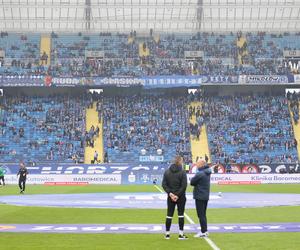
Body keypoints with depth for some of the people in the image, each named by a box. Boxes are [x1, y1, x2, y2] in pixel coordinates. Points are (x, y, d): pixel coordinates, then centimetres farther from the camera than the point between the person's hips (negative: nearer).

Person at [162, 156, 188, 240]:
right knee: (181, 214, 4)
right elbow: (184, 185, -16)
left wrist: (170, 193, -7)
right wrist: (178, 195, -13)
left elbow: (164, 184, -3)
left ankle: (167, 234, 12)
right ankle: (181, 234, 4)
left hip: (170, 196, 3)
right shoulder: (182, 172, -11)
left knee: (169, 214, 8)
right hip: (181, 197, -3)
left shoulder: (167, 171, 2)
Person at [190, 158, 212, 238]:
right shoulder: (207, 172, 7)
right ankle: (205, 231, 21)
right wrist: (197, 184, 2)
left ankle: (203, 232, -2)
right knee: (203, 214, 17)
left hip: (200, 196, -9)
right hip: (206, 196, 9)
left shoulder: (200, 174, -20)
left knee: (201, 215, -3)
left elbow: (192, 182, -11)